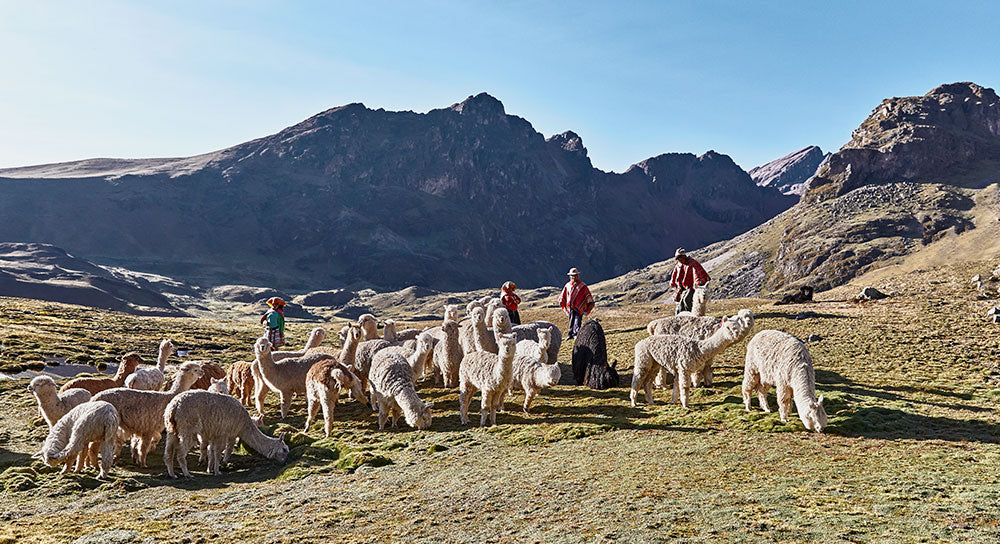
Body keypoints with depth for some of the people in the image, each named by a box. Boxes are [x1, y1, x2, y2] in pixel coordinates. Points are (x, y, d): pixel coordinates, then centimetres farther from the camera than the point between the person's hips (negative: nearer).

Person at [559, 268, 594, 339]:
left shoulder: (582, 285, 2)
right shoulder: (568, 285, 12)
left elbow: (588, 294, 3)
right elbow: (563, 294, 20)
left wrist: (590, 302, -1)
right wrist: (561, 301, 12)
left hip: (579, 307, -3)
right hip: (570, 307, 3)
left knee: (577, 321, -10)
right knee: (571, 321, 8)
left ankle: (576, 333, -8)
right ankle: (571, 334, 16)